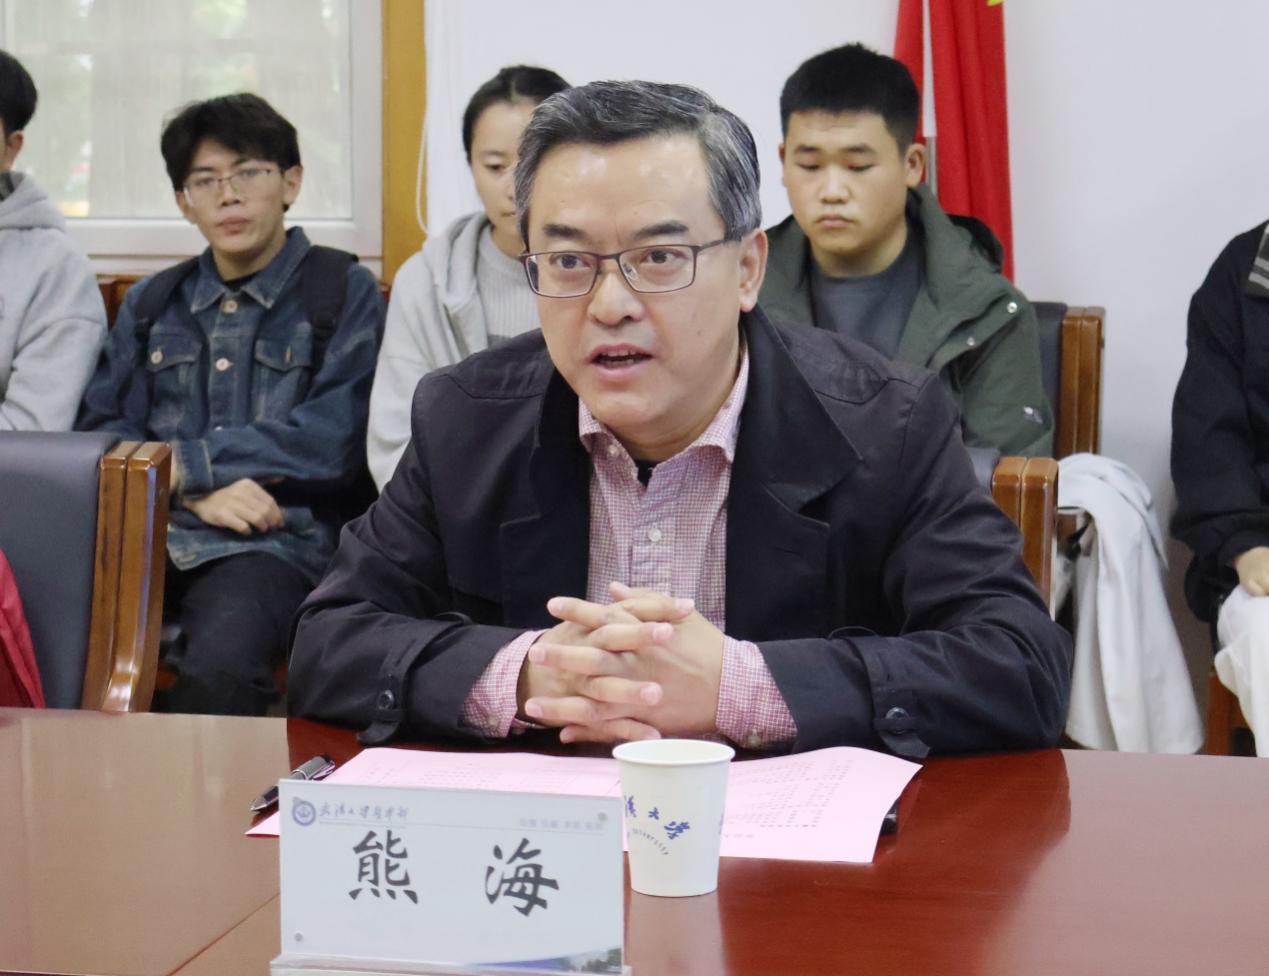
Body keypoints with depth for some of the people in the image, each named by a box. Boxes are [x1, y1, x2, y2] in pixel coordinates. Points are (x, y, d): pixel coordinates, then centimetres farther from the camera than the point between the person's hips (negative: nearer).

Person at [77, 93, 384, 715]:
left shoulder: (343, 291, 10)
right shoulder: (150, 302, 23)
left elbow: (333, 446, -2)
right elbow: (99, 432, 13)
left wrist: (184, 464, -3)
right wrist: (200, 494, -6)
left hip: (276, 539, -3)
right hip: (144, 531, 3)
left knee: (220, 667, -36)